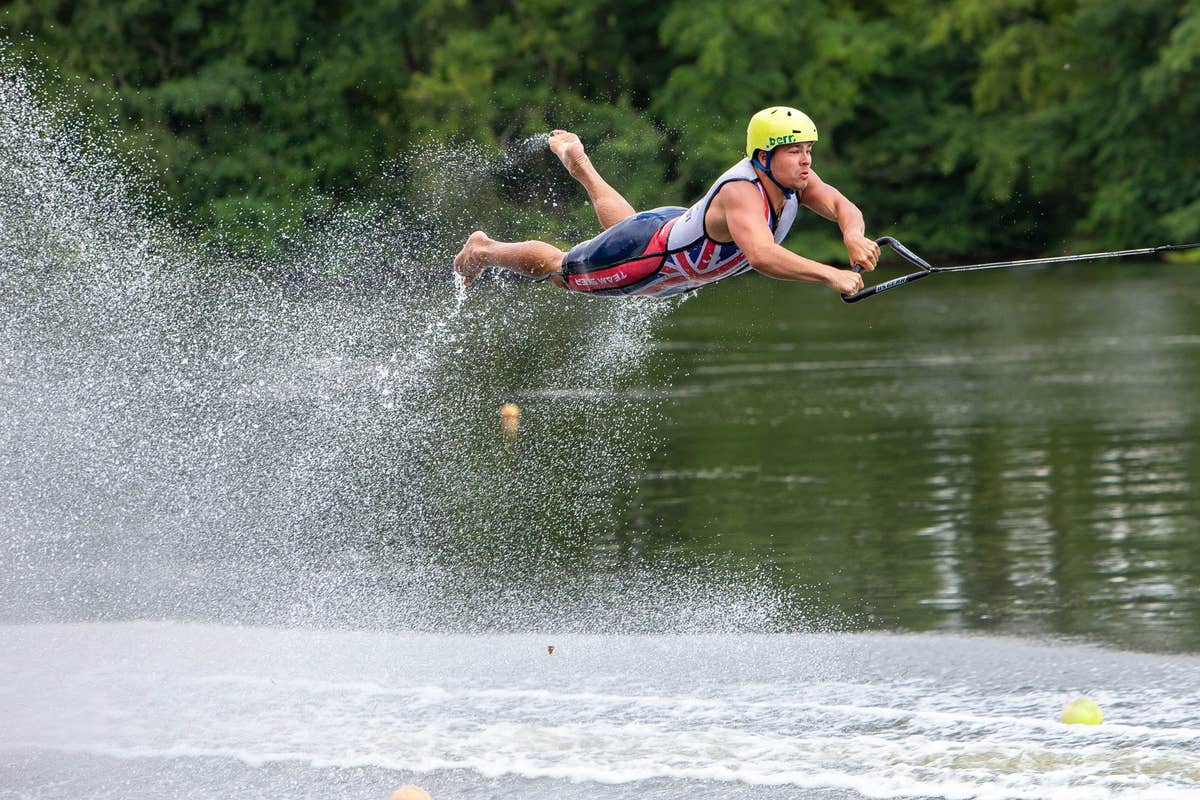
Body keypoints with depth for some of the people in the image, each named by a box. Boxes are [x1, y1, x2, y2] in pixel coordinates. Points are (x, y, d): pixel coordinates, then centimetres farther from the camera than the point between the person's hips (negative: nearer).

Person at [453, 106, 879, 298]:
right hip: (647, 257, -8)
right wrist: (830, 275, -66)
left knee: (628, 227, 42)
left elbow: (843, 207, -18)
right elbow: (761, 255, -59)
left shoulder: (792, 177, -20)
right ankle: (486, 249, 45)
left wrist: (853, 236, -41)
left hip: (678, 226, 8)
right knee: (558, 269, 19)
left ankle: (577, 161, 65)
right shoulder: (742, 194, -45)